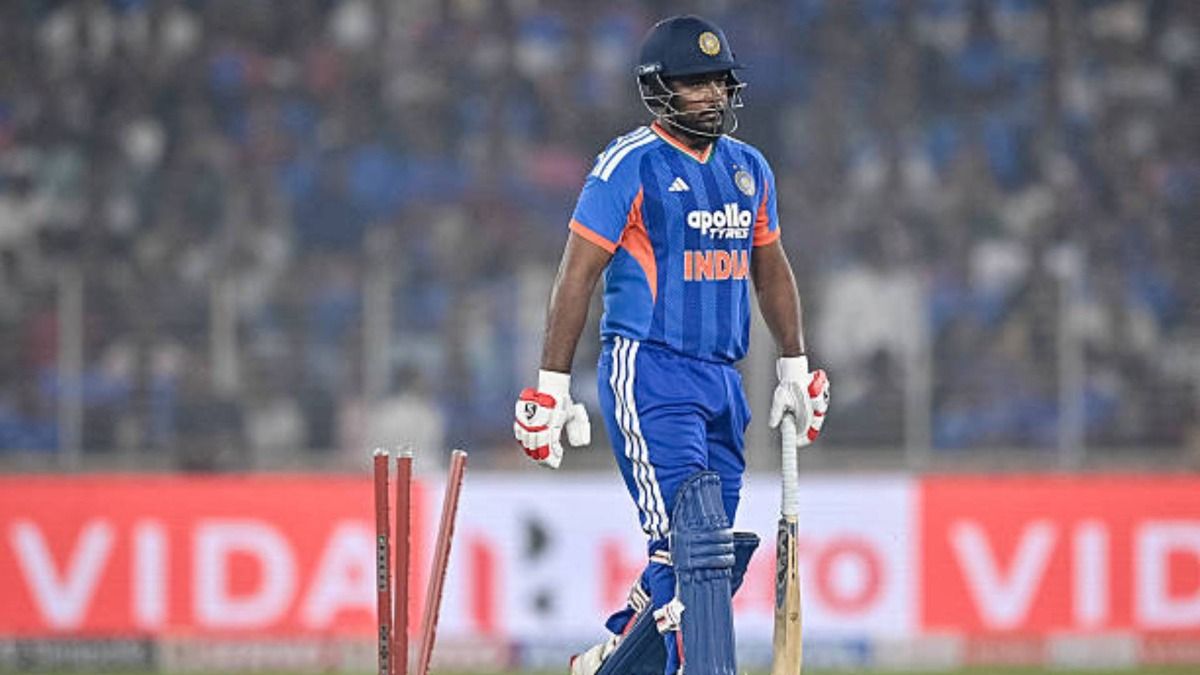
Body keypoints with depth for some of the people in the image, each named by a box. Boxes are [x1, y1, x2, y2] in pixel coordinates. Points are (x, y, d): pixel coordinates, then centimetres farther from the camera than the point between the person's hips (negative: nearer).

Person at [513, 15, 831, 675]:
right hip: (647, 376, -7)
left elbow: (770, 270, 26)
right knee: (692, 545, -17)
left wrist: (795, 368, 24)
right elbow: (576, 276, -8)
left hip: (720, 382, 7)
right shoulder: (631, 165, -7)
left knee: (702, 563, 7)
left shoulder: (748, 168, 13)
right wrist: (551, 389, -12)